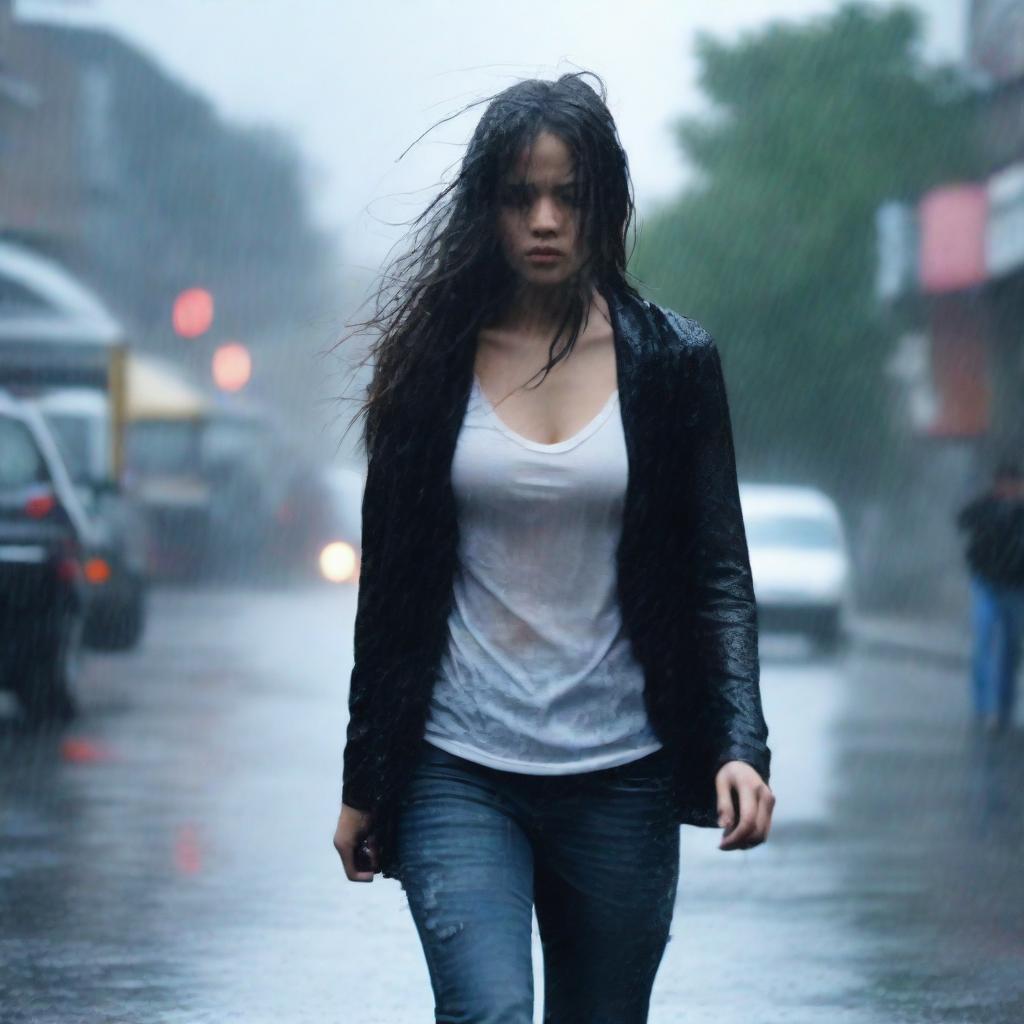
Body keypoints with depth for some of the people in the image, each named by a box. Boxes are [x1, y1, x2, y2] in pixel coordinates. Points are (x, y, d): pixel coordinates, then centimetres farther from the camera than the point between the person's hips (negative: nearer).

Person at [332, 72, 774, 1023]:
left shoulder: (672, 361, 3)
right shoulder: (433, 360, 2)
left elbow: (719, 573, 3)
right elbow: (386, 586, 6)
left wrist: (740, 745, -11)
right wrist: (363, 784, 7)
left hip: (620, 777, 1)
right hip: (458, 774, -1)